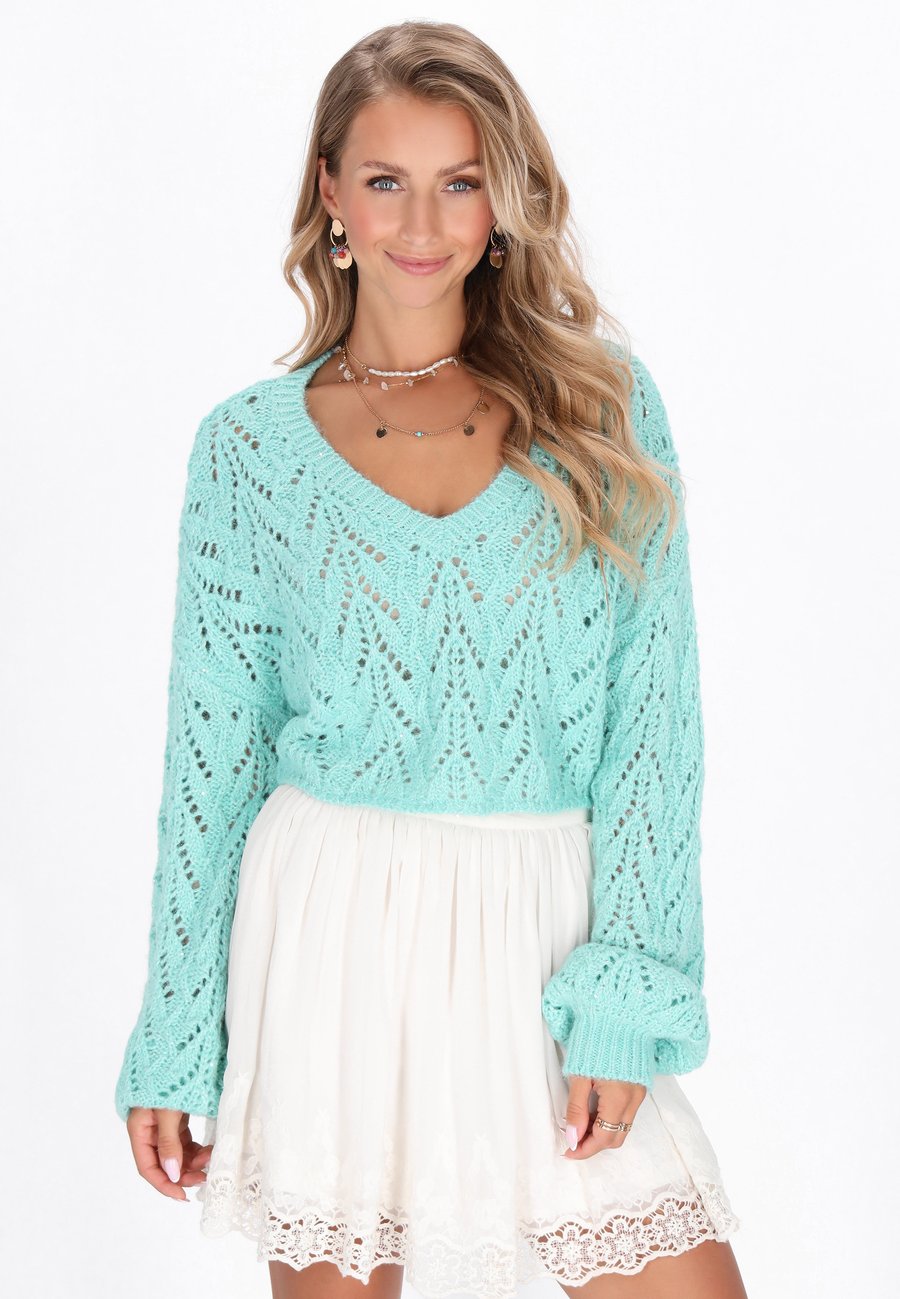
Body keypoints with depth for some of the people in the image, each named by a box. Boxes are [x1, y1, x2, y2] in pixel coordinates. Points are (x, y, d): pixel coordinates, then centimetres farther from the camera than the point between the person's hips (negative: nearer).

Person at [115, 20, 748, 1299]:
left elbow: (655, 712, -1)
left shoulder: (603, 403, 4)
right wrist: (172, 1047, 4)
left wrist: (629, 990, -10)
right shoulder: (250, 444, 3)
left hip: (547, 931, 1)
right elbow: (210, 751, 5)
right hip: (332, 938, 0)